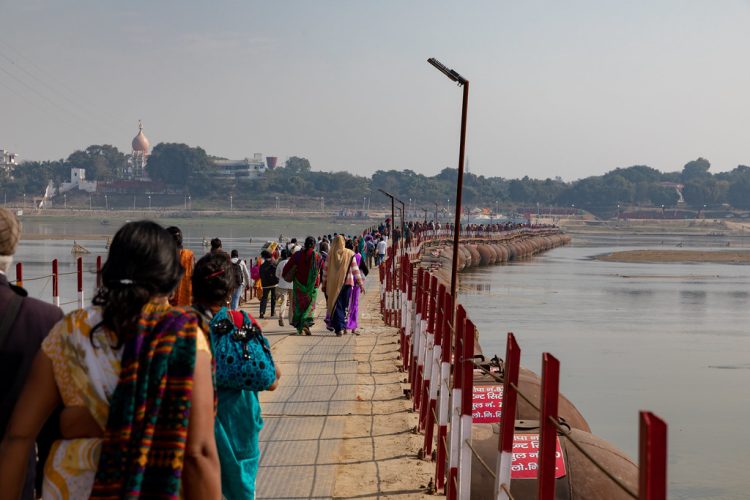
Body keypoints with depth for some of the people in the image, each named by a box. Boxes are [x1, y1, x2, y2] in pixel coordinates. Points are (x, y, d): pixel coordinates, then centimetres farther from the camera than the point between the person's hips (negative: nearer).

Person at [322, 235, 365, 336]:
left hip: (333, 284, 0)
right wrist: (361, 283, 1)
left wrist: (324, 283, 9)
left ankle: (338, 328, -5)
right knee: (344, 305, 10)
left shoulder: (330, 254, -2)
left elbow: (326, 270, 0)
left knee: (336, 305, 3)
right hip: (346, 283, 0)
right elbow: (355, 270, -3)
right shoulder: (350, 254, -1)